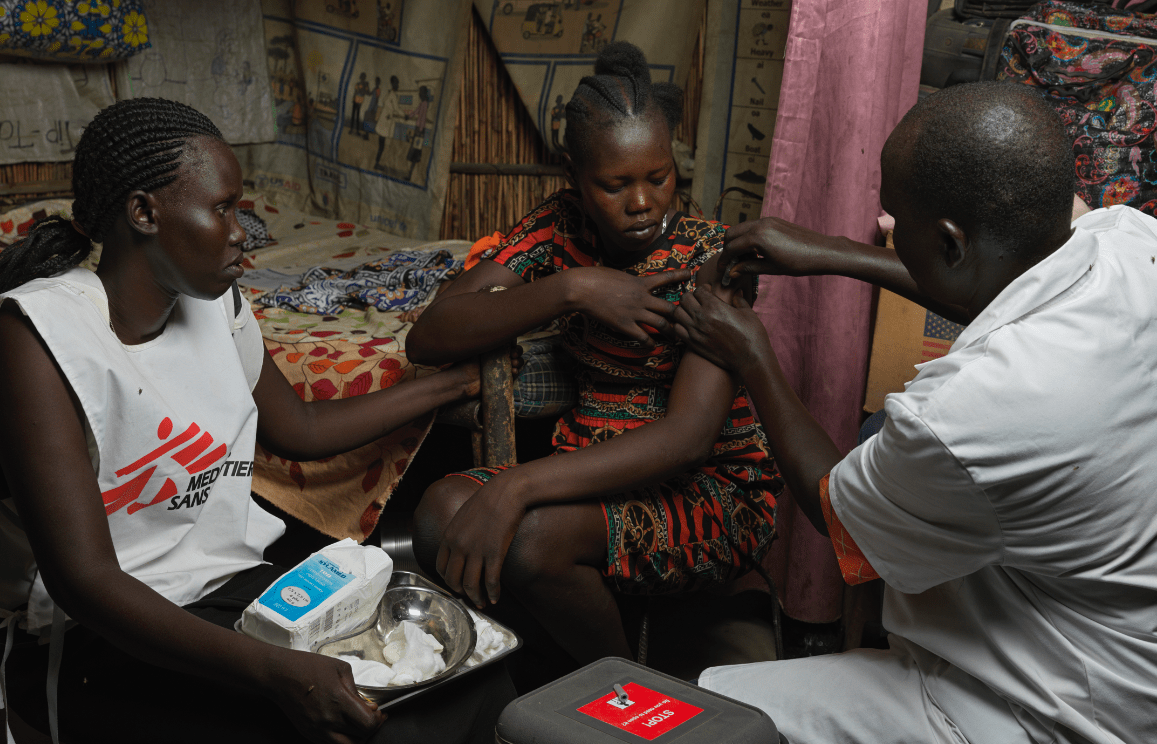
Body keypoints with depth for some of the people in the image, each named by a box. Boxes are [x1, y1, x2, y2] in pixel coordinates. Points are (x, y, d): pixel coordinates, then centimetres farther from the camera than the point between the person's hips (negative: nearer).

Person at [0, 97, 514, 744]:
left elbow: (302, 430, 23)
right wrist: (277, 672, -32)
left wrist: (455, 381, 23)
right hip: (95, 642, -6)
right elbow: (83, 580, -23)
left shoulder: (215, 304, 6)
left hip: (236, 586, 7)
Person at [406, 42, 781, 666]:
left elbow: (689, 435, -26)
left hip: (716, 490, -4)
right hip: (593, 469, 5)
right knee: (441, 512, -24)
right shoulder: (560, 229, 1)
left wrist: (515, 486, -37)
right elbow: (428, 339, -7)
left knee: (532, 535, -31)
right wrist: (570, 289, -20)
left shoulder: (710, 257, -13)